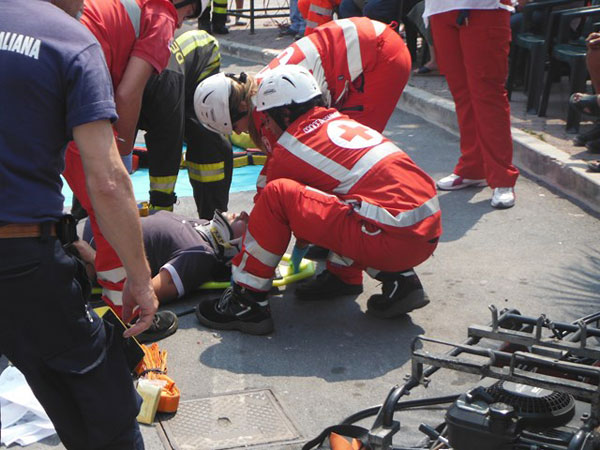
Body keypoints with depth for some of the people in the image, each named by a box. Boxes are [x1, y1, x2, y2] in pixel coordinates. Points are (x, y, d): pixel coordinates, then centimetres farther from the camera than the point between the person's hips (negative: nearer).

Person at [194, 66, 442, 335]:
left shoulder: (290, 148, 1)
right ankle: (397, 280, 17)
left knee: (277, 194, -7)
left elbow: (273, 203, 18)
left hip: (393, 240, -8)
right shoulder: (341, 121, 22)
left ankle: (246, 302, 2)